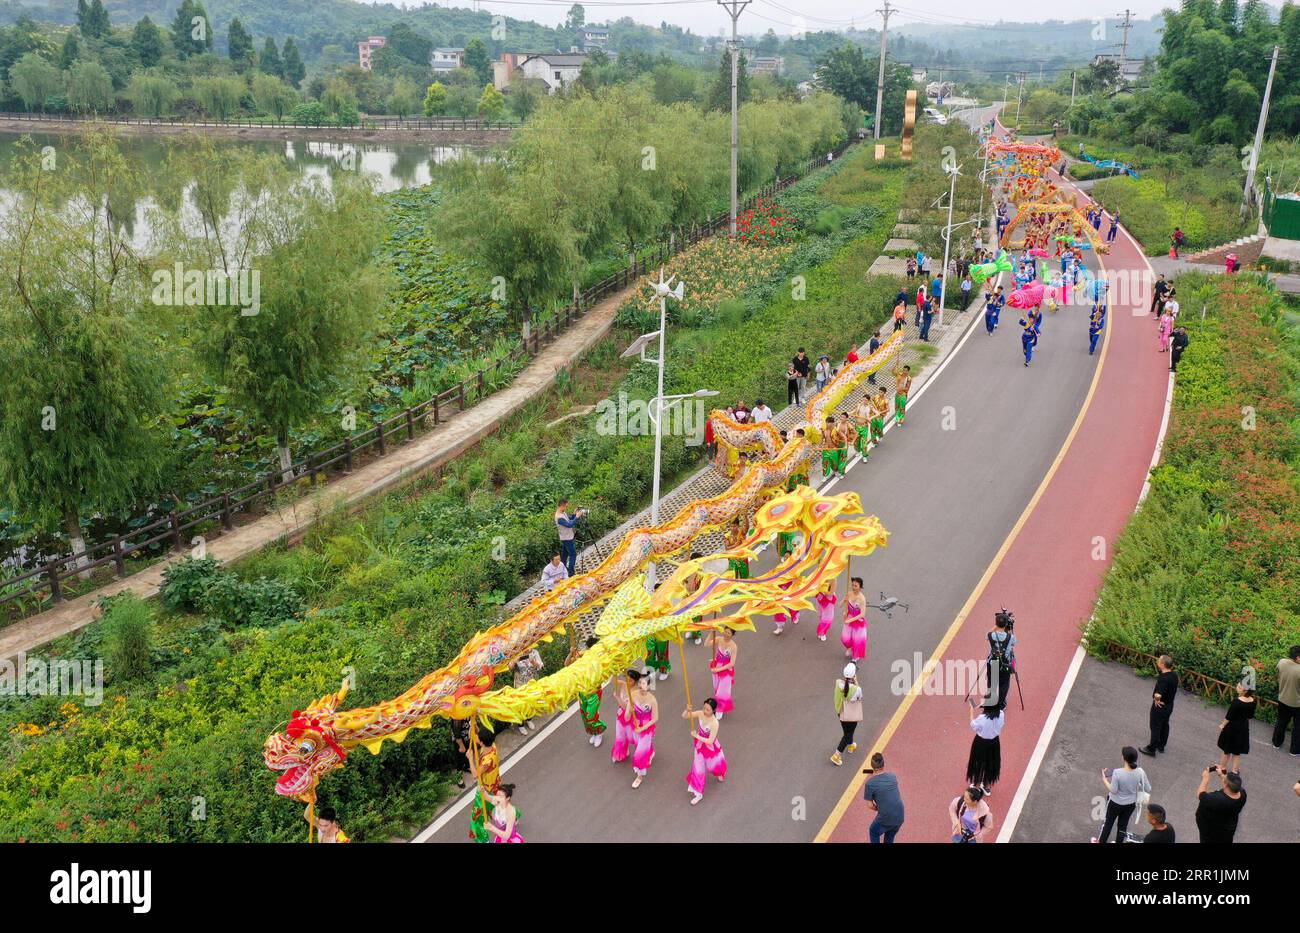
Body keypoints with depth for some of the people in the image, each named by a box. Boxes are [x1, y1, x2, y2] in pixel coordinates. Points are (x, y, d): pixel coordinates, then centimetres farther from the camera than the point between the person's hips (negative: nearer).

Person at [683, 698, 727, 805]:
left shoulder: (714, 723, -36)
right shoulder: (700, 713, -22)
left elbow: (710, 741, -33)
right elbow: (684, 716, -16)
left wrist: (696, 736, -28)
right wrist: (687, 710, -38)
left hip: (711, 747, -4)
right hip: (700, 746, 4)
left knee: (714, 764, 25)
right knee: (698, 768, 13)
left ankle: (720, 774, 64)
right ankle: (698, 793, 31)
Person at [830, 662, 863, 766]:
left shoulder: (838, 683, -22)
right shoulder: (857, 689, -33)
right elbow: (859, 698, -11)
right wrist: (856, 681, -15)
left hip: (841, 714, 5)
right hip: (852, 716, -5)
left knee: (847, 732, 29)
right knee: (848, 734, 14)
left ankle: (850, 746, 55)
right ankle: (837, 755, 13)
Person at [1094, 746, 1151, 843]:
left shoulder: (1117, 773, -34)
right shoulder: (1140, 772, -23)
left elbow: (1113, 790, -22)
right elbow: (1148, 789, -11)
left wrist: (1104, 779, -8)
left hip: (1115, 803, -3)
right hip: (1131, 804, 3)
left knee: (1108, 822, 23)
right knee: (1123, 824, 25)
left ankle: (1101, 841, 44)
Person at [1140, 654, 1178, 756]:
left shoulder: (1163, 678, -33)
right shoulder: (1174, 675, -4)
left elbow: (1158, 695, -43)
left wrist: (1156, 699, -20)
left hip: (1160, 706, -8)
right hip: (1170, 705, 8)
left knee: (1155, 727, 6)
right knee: (1164, 725, 22)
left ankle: (1151, 748, 18)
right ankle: (1161, 745, 38)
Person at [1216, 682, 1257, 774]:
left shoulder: (1236, 701, -28)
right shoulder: (1253, 702, -12)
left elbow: (1229, 716, -18)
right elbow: (1250, 716, 3)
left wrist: (1222, 725, -2)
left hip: (1232, 726, -4)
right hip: (1243, 727, 4)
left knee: (1227, 749, 16)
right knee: (1237, 752, 18)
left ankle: (1222, 767, 32)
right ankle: (1234, 771, 26)